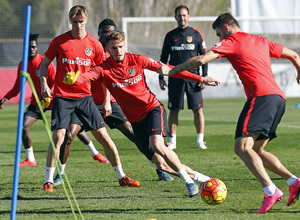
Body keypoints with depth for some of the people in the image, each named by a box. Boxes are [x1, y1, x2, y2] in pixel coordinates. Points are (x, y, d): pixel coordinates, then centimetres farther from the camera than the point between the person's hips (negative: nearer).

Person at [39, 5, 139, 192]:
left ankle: (122, 177, 13)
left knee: (103, 136, 1)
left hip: (85, 96, 2)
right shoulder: (59, 42, -3)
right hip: (62, 96, -2)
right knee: (58, 136, -15)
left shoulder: (94, 44, 1)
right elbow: (44, 64, 8)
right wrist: (44, 84, -8)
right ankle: (49, 180, -3)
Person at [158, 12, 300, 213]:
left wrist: (171, 71, 6)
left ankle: (271, 191, -27)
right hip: (279, 97, 8)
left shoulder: (230, 42, 5)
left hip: (261, 97, -8)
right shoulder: (261, 42, 26)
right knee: (256, 150, 14)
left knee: (242, 147, -14)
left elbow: (201, 60, -5)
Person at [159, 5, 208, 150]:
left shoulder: (196, 35, 6)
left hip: (193, 77, -1)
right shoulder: (170, 36, 9)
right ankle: (172, 140, 7)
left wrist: (204, 77, -1)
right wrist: (161, 77, 7)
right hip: (175, 77, 1)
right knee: (173, 110, 1)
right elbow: (163, 58, 14)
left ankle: (200, 140, 2)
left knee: (198, 109, -4)